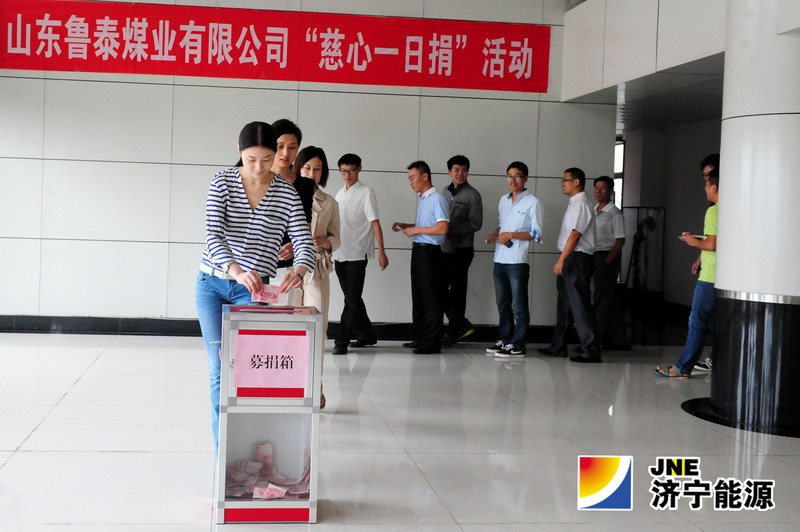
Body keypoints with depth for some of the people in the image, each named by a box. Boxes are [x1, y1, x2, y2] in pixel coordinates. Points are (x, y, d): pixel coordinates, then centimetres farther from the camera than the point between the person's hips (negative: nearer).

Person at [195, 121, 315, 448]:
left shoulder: (287, 194, -5)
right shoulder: (222, 182, -7)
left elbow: (305, 244, -11)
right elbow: (213, 235, -18)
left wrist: (298, 271, -36)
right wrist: (236, 270, -37)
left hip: (251, 290, -1)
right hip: (211, 284, 1)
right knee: (219, 368, 5)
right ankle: (222, 448, 15)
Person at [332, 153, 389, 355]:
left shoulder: (366, 193, -6)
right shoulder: (340, 193, 13)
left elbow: (375, 223, -9)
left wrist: (381, 252, -14)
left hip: (357, 254, -7)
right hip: (340, 253, 7)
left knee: (352, 300, -7)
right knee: (352, 299, 12)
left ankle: (342, 341, -8)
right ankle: (367, 335, 24)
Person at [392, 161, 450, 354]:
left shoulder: (437, 199, -13)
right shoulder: (422, 199, 15)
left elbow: (442, 228, -22)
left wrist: (415, 230, -15)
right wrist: (405, 226, 12)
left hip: (430, 252, -9)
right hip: (418, 251, 9)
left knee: (431, 298, -4)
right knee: (418, 296, 13)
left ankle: (432, 342, 0)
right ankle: (420, 338, 22)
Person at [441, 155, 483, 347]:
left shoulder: (472, 195, -7)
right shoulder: (445, 191, 12)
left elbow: (475, 224, -12)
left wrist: (451, 229, -20)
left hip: (461, 250, -6)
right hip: (443, 248, 6)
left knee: (457, 291, 1)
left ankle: (452, 332, 11)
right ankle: (462, 324, 19)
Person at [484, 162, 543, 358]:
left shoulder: (532, 203, -6)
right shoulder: (503, 200, 15)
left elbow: (537, 234, -9)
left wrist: (511, 235, -16)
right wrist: (495, 234, 6)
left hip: (518, 261, -7)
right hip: (500, 259, 7)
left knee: (518, 305, -3)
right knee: (502, 303, 14)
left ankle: (517, 345, 0)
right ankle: (504, 340, 23)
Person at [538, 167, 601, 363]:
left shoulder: (581, 204, -13)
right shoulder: (574, 203, 17)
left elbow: (575, 235, -20)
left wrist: (561, 260, -21)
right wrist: (562, 260, 14)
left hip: (577, 259, -10)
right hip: (570, 259, 10)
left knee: (580, 305, -9)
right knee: (564, 303, 15)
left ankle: (591, 351, -6)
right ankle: (558, 347, 24)